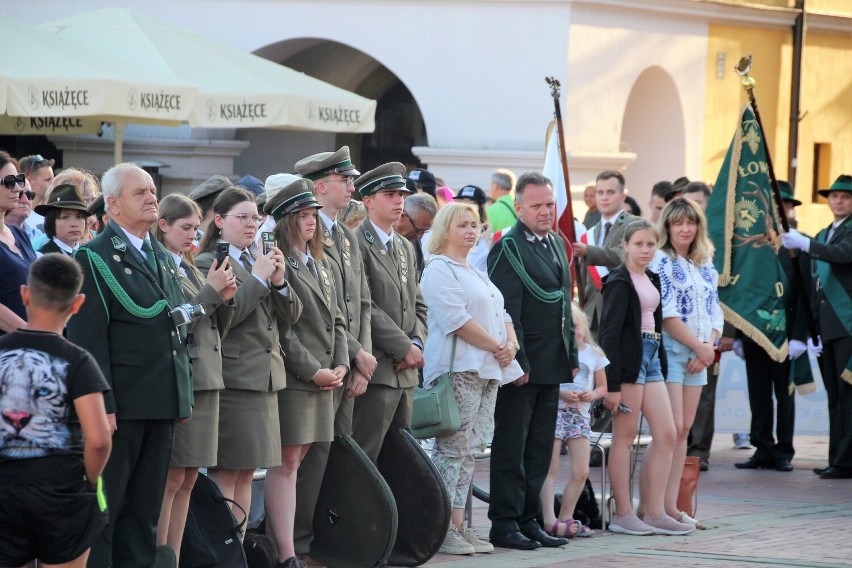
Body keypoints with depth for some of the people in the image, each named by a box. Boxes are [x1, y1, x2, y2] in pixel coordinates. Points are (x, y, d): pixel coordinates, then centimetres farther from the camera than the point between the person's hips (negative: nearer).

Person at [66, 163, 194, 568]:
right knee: (104, 503, -2)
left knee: (146, 506, 12)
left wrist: (184, 395, 15)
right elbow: (88, 338, -13)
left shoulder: (163, 258, 18)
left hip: (162, 404, 7)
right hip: (121, 404, -7)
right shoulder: (95, 258, -7)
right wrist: (101, 405, -19)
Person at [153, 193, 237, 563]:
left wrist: (225, 299, 1)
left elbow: (216, 330, 19)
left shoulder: (190, 269, 18)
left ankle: (174, 558, 10)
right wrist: (211, 291, -14)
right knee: (171, 477, -8)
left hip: (205, 380, 8)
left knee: (188, 479, 8)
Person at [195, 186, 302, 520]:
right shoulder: (208, 264, -7)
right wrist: (258, 279, -15)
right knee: (225, 474, -6)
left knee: (246, 473, 10)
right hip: (232, 380, -8)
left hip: (265, 379, 8)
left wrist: (280, 282, -5)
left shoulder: (260, 262, 17)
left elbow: (291, 315, 13)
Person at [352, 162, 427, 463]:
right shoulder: (357, 244, -8)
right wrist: (405, 348, -13)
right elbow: (364, 307, -15)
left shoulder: (405, 247, 20)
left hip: (405, 371, 8)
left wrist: (417, 344, 1)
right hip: (377, 368, -8)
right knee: (366, 457, -9)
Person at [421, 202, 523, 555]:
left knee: (470, 449, 6)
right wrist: (497, 347, -12)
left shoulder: (477, 274, 23)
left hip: (487, 370, 9)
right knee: (452, 449, -10)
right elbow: (457, 320, -15)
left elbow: (501, 314, 22)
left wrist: (511, 344, 1)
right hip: (458, 369, -9)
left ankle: (458, 524, 8)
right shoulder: (440, 270, -5)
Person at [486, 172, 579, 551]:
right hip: (522, 365, -8)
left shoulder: (557, 245, 15)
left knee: (540, 449, 11)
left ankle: (529, 521, 17)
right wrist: (518, 362, -19)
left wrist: (571, 357, 17)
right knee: (511, 447, -2)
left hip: (552, 366, 8)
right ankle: (505, 524, 2)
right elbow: (506, 312, -15)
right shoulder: (509, 248, -10)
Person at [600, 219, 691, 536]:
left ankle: (653, 512, 8)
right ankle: (623, 514, 2)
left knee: (667, 435, 5)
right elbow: (610, 333, -14)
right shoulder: (620, 282, -10)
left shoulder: (651, 279, 16)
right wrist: (612, 385, -18)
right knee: (625, 437, -3)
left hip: (651, 357, 9)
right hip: (629, 358, -9)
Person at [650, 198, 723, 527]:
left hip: (699, 354, 7)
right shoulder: (661, 262, -6)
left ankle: (670, 504, 6)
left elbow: (715, 314, 12)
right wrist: (700, 346, -10)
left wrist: (708, 347, -5)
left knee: (685, 429, 5)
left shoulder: (706, 267, 14)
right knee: (672, 428, -11)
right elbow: (666, 314, -13)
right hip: (669, 350, -7)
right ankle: (659, 506, -9)